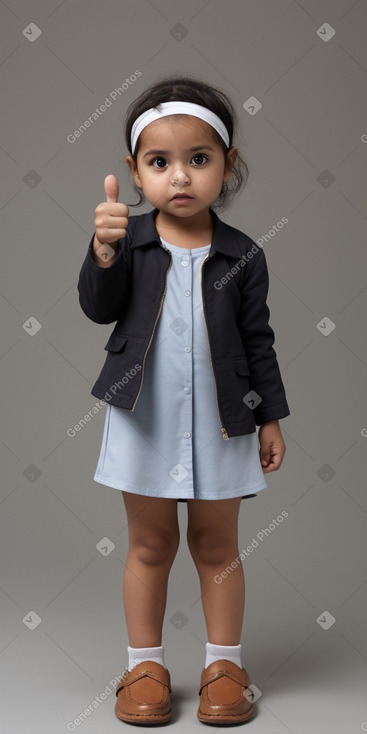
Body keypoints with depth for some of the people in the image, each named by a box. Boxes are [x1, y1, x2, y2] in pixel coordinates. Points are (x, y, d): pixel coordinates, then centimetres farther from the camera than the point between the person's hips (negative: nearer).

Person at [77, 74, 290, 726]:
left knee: (216, 545, 12)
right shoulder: (130, 239, -2)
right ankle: (145, 664, 25)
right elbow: (100, 309, -7)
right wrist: (103, 251, -24)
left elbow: (257, 341, 3)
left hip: (219, 421, 0)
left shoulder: (242, 256, -2)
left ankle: (224, 662, 27)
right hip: (143, 418, 0)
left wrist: (270, 418, 4)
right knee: (149, 545, 11)